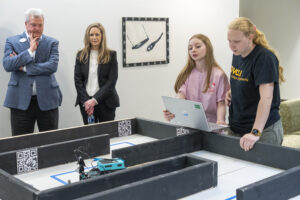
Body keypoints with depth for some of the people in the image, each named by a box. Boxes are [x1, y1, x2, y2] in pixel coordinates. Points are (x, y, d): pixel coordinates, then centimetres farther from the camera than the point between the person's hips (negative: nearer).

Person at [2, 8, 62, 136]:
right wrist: (30, 50, -12)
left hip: (47, 101, 1)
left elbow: (53, 66, -9)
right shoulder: (12, 42, 7)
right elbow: (7, 65, -9)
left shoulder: (52, 43, 7)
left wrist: (24, 67, -10)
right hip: (21, 101, 0)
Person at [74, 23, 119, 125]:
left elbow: (112, 81, -5)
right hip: (85, 102, 2)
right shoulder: (81, 55, 7)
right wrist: (86, 101, -7)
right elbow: (77, 80, 5)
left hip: (106, 102, -2)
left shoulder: (111, 55, 0)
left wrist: (95, 100, -12)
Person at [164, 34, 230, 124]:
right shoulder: (186, 74, 7)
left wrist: (220, 121, -23)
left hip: (211, 124, -2)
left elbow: (221, 103, -2)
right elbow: (180, 97, -6)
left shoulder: (218, 75, -2)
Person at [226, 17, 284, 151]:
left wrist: (255, 132, -36)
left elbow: (266, 97, -27)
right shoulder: (237, 55, 7)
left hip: (264, 130, -7)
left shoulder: (264, 57, -18)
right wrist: (231, 92, 2)